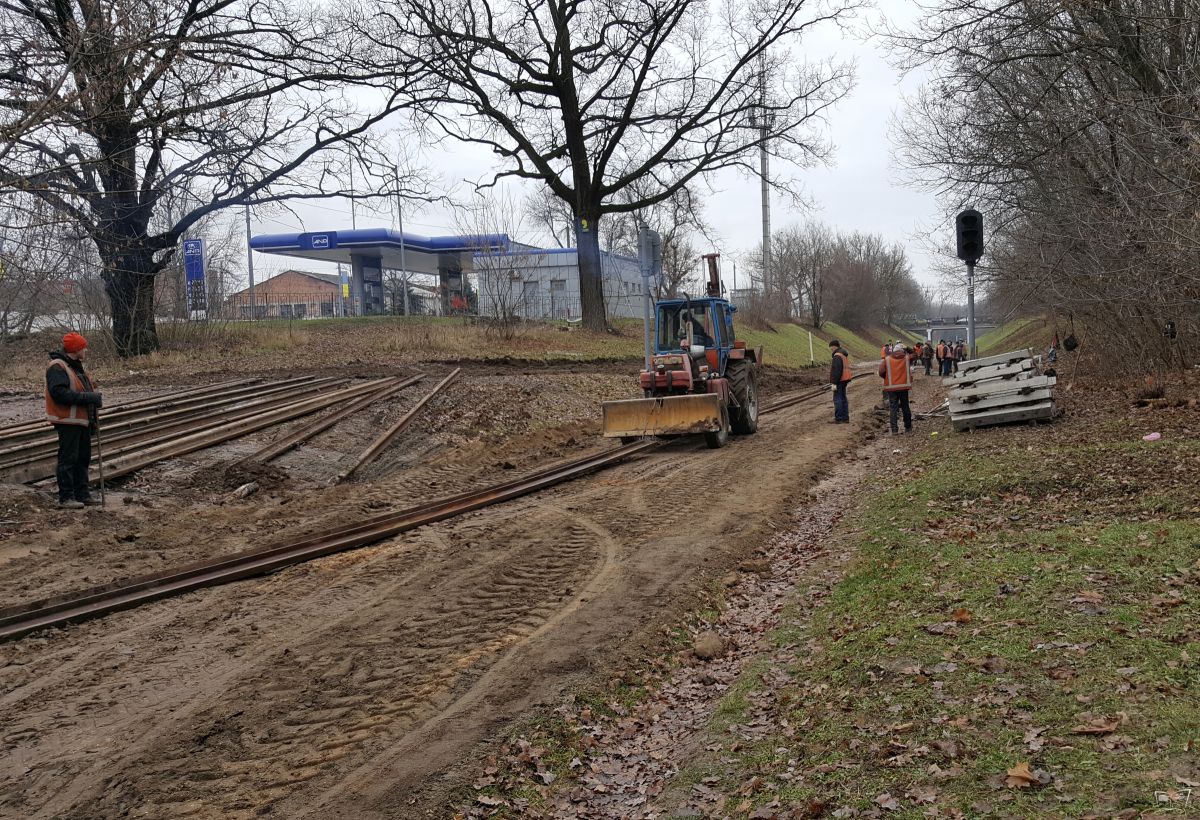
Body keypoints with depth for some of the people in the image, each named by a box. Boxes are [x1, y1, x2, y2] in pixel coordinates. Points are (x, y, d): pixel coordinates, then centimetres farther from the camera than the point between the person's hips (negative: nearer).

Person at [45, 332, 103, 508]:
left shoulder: (77, 366, 17)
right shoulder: (57, 367, -14)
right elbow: (60, 393, -25)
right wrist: (89, 397, -26)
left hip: (82, 421, 10)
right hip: (68, 422, -10)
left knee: (83, 458, 13)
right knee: (68, 459, -7)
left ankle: (82, 494, 20)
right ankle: (66, 497, -2)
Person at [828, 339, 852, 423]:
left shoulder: (837, 356, -17)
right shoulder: (844, 354, 15)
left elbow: (836, 370, -23)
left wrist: (834, 383, -23)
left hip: (839, 380, -10)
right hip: (845, 379, 10)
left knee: (837, 398, -6)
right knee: (843, 398, 13)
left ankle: (838, 419, -5)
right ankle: (845, 418, 16)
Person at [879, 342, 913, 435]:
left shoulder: (887, 360, -3)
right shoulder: (906, 358, 2)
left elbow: (881, 372, -7)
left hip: (891, 387, -1)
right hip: (904, 386, 1)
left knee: (893, 408, 1)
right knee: (905, 407, 14)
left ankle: (894, 429, -8)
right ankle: (908, 427, 24)